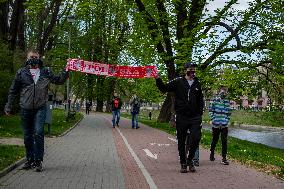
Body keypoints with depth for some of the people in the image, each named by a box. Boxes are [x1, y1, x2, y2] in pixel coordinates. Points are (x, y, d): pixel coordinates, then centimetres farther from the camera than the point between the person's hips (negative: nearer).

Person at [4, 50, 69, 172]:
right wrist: (8, 105, 8)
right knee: (27, 136, 9)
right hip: (25, 108, 2)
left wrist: (66, 71, -2)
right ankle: (30, 160, 21)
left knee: (38, 133, -14)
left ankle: (38, 161, -7)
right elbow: (13, 90, 11)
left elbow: (58, 80, 14)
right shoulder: (21, 72, 7)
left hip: (40, 108, -1)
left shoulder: (45, 72, 7)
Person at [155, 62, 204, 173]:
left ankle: (190, 159, 14)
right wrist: (158, 80, -20)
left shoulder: (197, 84, 10)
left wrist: (200, 113, 9)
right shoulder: (178, 82, -1)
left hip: (195, 118, 2)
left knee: (196, 138, -9)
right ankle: (183, 163, 21)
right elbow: (164, 88, -3)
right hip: (181, 117, -2)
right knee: (181, 141, 6)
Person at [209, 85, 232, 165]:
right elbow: (210, 111, -2)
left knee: (224, 141, -3)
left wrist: (227, 121, 4)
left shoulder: (227, 101, 7)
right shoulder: (214, 100, -1)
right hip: (215, 125, -2)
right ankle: (212, 154, 33)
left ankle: (224, 158, 0)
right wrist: (214, 120, -9)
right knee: (214, 140, 12)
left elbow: (229, 113, 14)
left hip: (224, 125, 2)